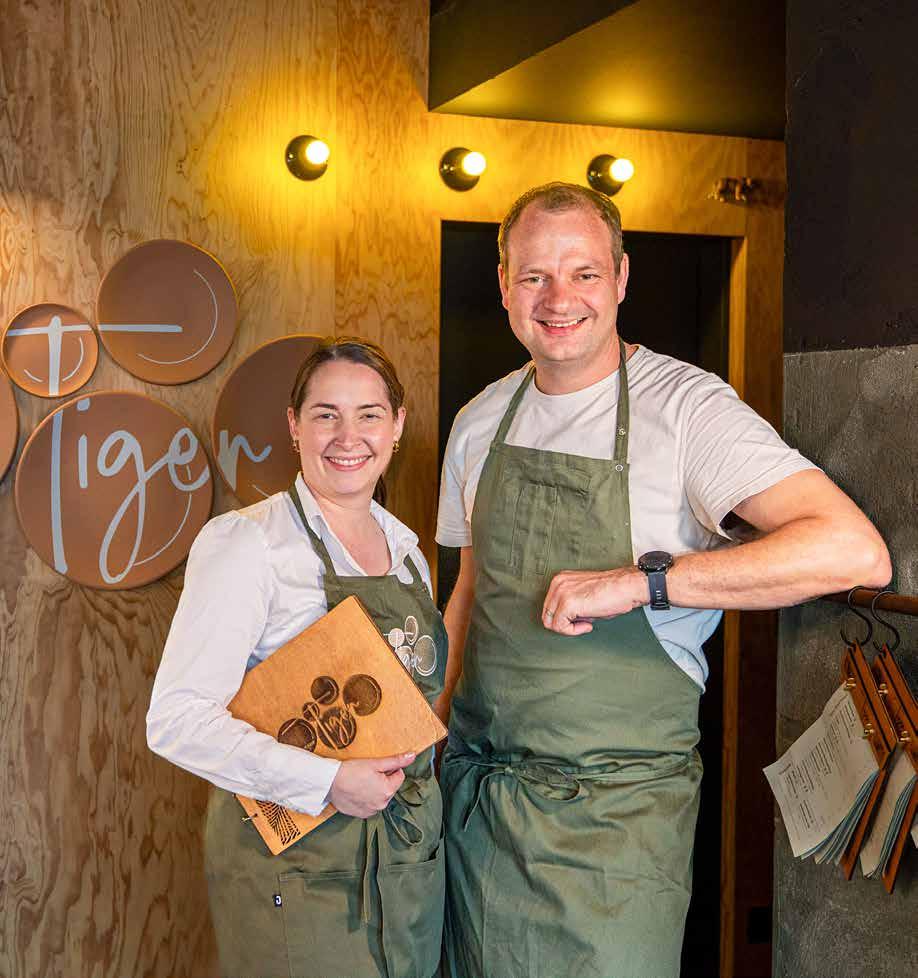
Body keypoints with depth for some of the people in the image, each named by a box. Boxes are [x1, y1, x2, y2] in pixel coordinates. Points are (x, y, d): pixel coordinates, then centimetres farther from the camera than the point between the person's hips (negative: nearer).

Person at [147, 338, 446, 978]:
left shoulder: (406, 547, 9)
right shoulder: (247, 542, -12)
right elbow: (177, 718, -19)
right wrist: (327, 782, -23)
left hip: (410, 853, 6)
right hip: (296, 861, -6)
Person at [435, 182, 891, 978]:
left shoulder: (685, 406, -13)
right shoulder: (480, 422, 6)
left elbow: (855, 551, -25)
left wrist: (638, 580, -27)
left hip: (615, 811, -5)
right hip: (476, 788, 5)